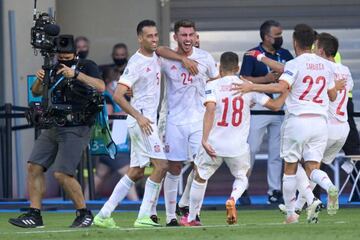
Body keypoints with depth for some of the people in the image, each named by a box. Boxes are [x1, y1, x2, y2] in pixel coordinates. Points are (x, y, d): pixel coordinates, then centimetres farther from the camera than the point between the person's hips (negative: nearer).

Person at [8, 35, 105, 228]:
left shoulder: (86, 67, -4)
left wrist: (76, 74, -30)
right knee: (34, 167, -1)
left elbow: (100, 87, -20)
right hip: (52, 128, 7)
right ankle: (34, 215, 3)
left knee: (62, 174, -15)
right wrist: (39, 80, -12)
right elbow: (36, 92, 11)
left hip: (76, 129, -7)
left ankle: (84, 213, -1)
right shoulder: (55, 70, 13)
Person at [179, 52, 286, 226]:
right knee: (241, 178, 25)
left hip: (213, 145, -1)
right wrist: (286, 92, 21)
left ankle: (191, 218, 30)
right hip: (238, 147, 1)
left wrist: (205, 139, -27)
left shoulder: (213, 85, -6)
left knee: (200, 178, 21)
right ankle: (232, 200, -8)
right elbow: (275, 105, 2)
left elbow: (210, 110, -22)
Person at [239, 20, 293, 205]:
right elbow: (243, 80, -10)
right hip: (258, 109, -5)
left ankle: (274, 191, 12)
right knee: (251, 149, -5)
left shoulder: (285, 55, 11)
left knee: (277, 152, 6)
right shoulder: (252, 55, -4)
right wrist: (266, 79, -18)